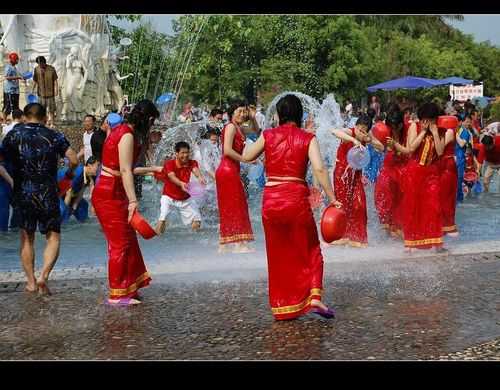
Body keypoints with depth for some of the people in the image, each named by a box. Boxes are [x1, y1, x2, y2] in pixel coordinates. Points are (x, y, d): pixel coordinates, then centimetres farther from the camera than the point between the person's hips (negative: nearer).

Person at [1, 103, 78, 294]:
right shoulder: (54, 136, -1)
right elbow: (74, 159, -8)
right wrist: (69, 173, 11)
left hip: (23, 193, 1)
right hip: (48, 194, -1)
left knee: (26, 238, 14)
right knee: (53, 237, 8)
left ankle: (31, 282, 13)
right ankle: (43, 276, -10)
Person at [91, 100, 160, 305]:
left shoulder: (121, 131, 14)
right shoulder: (127, 136, -16)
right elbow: (125, 171, -24)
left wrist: (151, 170, 31)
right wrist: (133, 201, -29)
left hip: (107, 192, 10)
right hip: (110, 195, -10)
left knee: (126, 241, 16)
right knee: (121, 243, -3)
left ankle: (127, 288, 25)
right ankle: (117, 294, 4)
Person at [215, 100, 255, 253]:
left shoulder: (238, 128, 16)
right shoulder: (231, 126, -10)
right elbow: (227, 150, -21)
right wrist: (244, 159, -14)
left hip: (231, 170, 10)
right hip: (228, 170, -10)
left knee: (229, 208, 11)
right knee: (235, 206, -9)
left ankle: (223, 245, 15)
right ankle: (239, 244, -9)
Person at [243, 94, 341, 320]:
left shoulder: (268, 135, 2)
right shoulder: (307, 138, -2)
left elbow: (246, 157, 14)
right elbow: (319, 169, -13)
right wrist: (332, 199, -10)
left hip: (270, 199, 2)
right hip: (296, 198, -2)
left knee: (278, 255, 14)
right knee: (309, 251, 12)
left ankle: (283, 307, 18)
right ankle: (314, 297, -4)